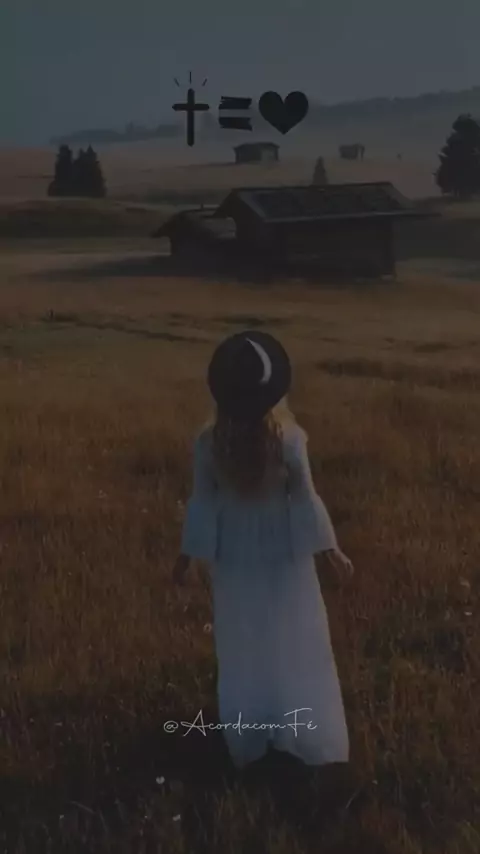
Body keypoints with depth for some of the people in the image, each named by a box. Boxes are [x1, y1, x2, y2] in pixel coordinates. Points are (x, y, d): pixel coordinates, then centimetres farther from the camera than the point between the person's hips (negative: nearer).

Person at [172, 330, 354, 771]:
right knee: (294, 648, 14)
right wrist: (331, 549, 1)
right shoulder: (288, 438, -20)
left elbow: (202, 502, -6)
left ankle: (247, 743, 29)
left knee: (243, 653, 16)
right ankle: (309, 739, 26)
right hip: (283, 554, -2)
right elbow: (304, 499, -12)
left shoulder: (209, 441, -14)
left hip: (234, 557, 2)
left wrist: (186, 554, 8)